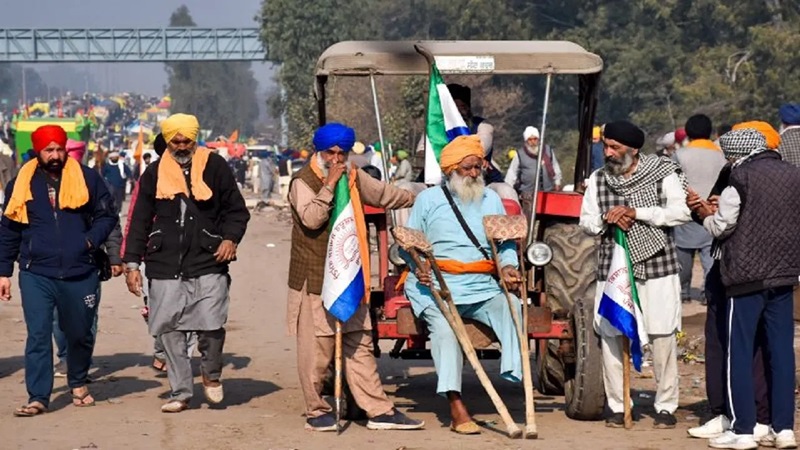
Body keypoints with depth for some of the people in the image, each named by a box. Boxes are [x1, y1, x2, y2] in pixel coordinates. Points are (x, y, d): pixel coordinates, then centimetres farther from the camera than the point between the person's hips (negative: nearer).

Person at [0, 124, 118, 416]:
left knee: (80, 334, 13)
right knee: (38, 336, -8)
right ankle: (38, 397, -5)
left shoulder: (87, 179, 2)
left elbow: (107, 216, 7)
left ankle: (78, 383, 36)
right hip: (36, 275, 0)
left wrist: (91, 240, -11)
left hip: (79, 273, 1)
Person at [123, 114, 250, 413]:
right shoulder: (155, 173, 10)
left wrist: (231, 238, -8)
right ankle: (180, 392, 14)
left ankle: (211, 374, 16)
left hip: (208, 264, -2)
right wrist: (132, 263, 8)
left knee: (211, 325, -12)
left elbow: (237, 209, 10)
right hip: (165, 267, 2)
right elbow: (140, 221, 14)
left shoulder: (214, 166, 4)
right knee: (170, 330, 2)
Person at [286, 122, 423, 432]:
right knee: (316, 348, -3)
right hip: (314, 279, -6)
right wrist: (329, 185, -23)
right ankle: (317, 411, 9)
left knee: (359, 346, 7)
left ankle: (379, 411, 8)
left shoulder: (353, 177, 13)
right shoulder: (302, 181, -9)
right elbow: (311, 218, -24)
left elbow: (385, 195, 30)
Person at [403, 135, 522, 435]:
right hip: (436, 286, -3)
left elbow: (506, 243, 16)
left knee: (512, 308, -28)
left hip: (483, 287, 3)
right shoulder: (429, 199, 9)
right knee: (443, 326, -32)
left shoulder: (492, 200, 18)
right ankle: (456, 408, -38)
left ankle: (515, 373, -31)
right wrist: (418, 266, -11)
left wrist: (508, 266, -5)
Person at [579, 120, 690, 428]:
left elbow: (680, 212, -13)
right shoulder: (598, 179, 10)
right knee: (610, 335, 1)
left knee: (662, 337, -2)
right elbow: (586, 221, 9)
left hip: (657, 267, -3)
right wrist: (606, 219, -12)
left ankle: (666, 406, 9)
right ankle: (617, 406, 12)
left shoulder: (663, 174, -2)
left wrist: (636, 212, -18)